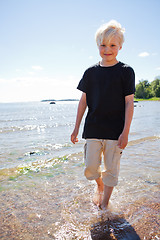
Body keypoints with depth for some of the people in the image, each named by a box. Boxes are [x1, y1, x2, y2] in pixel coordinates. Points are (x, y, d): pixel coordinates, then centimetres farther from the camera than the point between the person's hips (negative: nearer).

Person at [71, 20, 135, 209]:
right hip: (92, 129, 3)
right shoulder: (91, 72, 6)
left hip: (115, 130, -2)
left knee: (111, 169, 7)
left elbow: (129, 103, -4)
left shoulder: (126, 71, -1)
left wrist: (125, 132, -9)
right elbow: (84, 100, 8)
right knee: (90, 169, 7)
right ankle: (99, 186, 40)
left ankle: (105, 202, 29)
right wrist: (76, 128, 7)